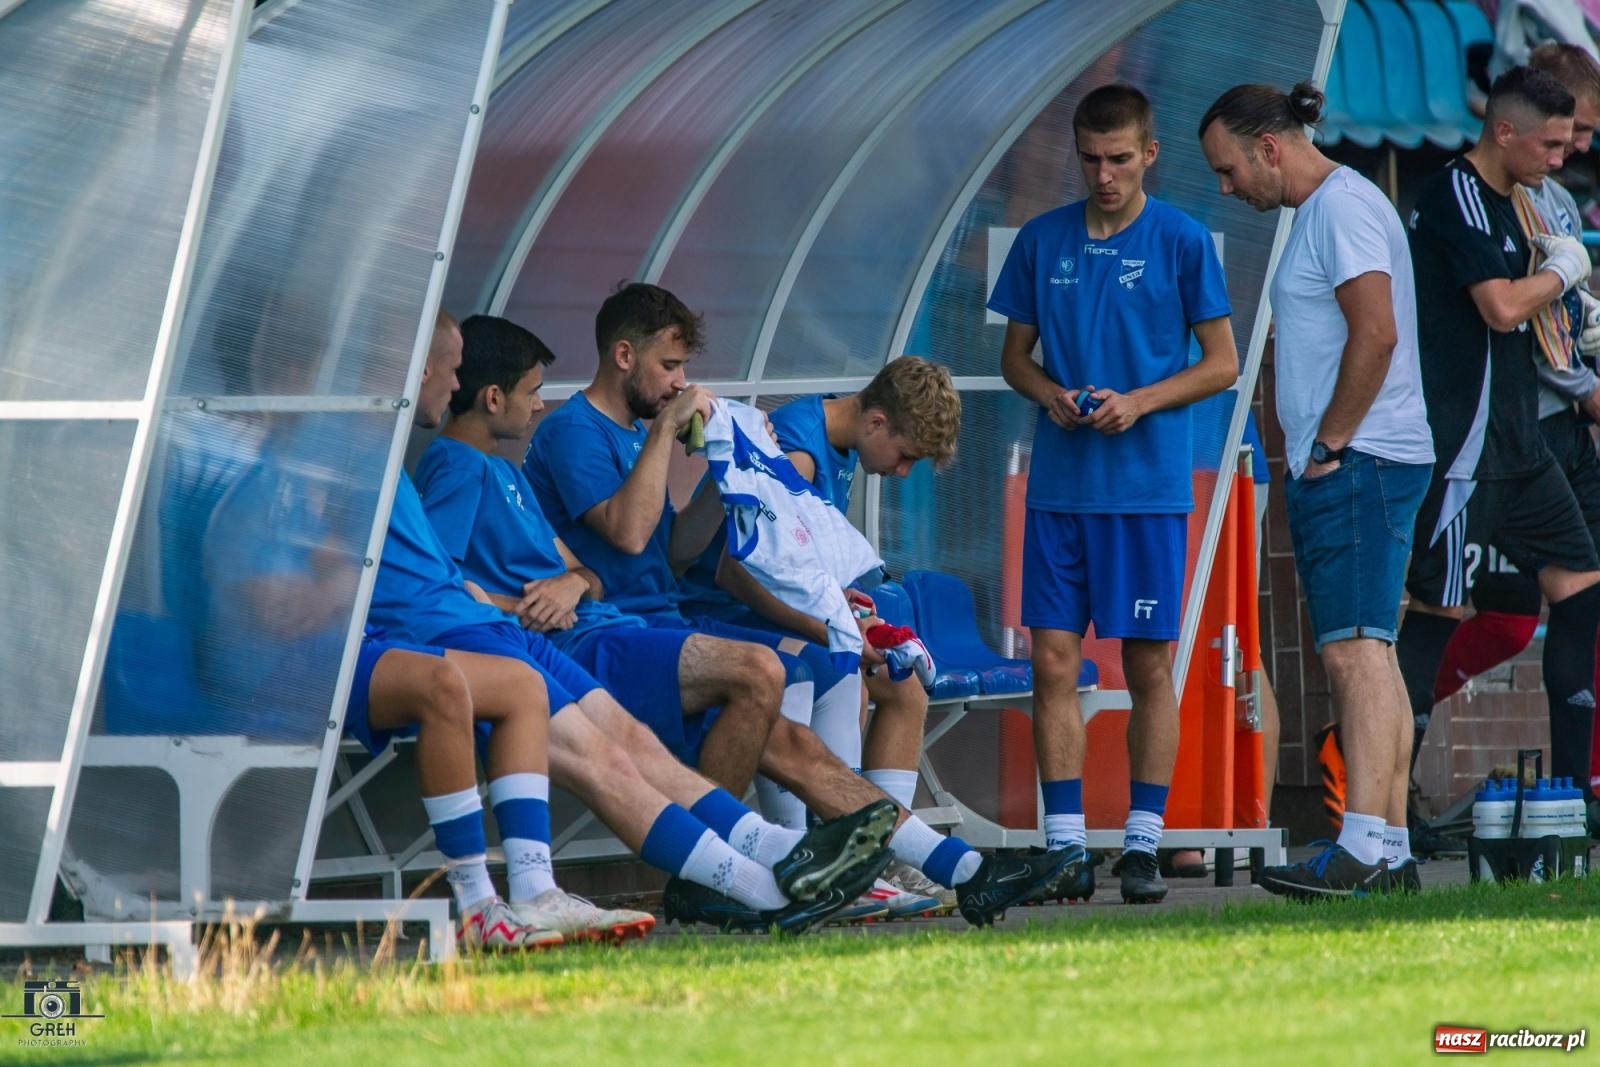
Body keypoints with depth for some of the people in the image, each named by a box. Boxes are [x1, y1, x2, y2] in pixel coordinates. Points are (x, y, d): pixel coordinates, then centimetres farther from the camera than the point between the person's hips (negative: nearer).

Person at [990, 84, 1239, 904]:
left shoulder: (1180, 242, 0)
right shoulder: (1043, 241, 8)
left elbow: (1222, 364, 2)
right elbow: (1015, 354, 15)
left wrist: (1139, 402, -12)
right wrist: (1050, 395, -6)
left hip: (1149, 487, -3)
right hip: (1059, 487, 3)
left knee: (1149, 665, 0)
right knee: (1054, 661, -2)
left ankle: (1143, 844, 6)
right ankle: (1064, 842, 3)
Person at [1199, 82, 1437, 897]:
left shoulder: (1343, 205, -11)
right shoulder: (1319, 212, 21)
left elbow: (1375, 333, -21)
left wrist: (1329, 446, -17)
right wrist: (1306, 456, 16)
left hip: (1357, 464, -11)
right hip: (1339, 469, 11)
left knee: (1355, 650, -16)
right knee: (1364, 654, 9)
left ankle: (1361, 849, -23)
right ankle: (1391, 851, 9)